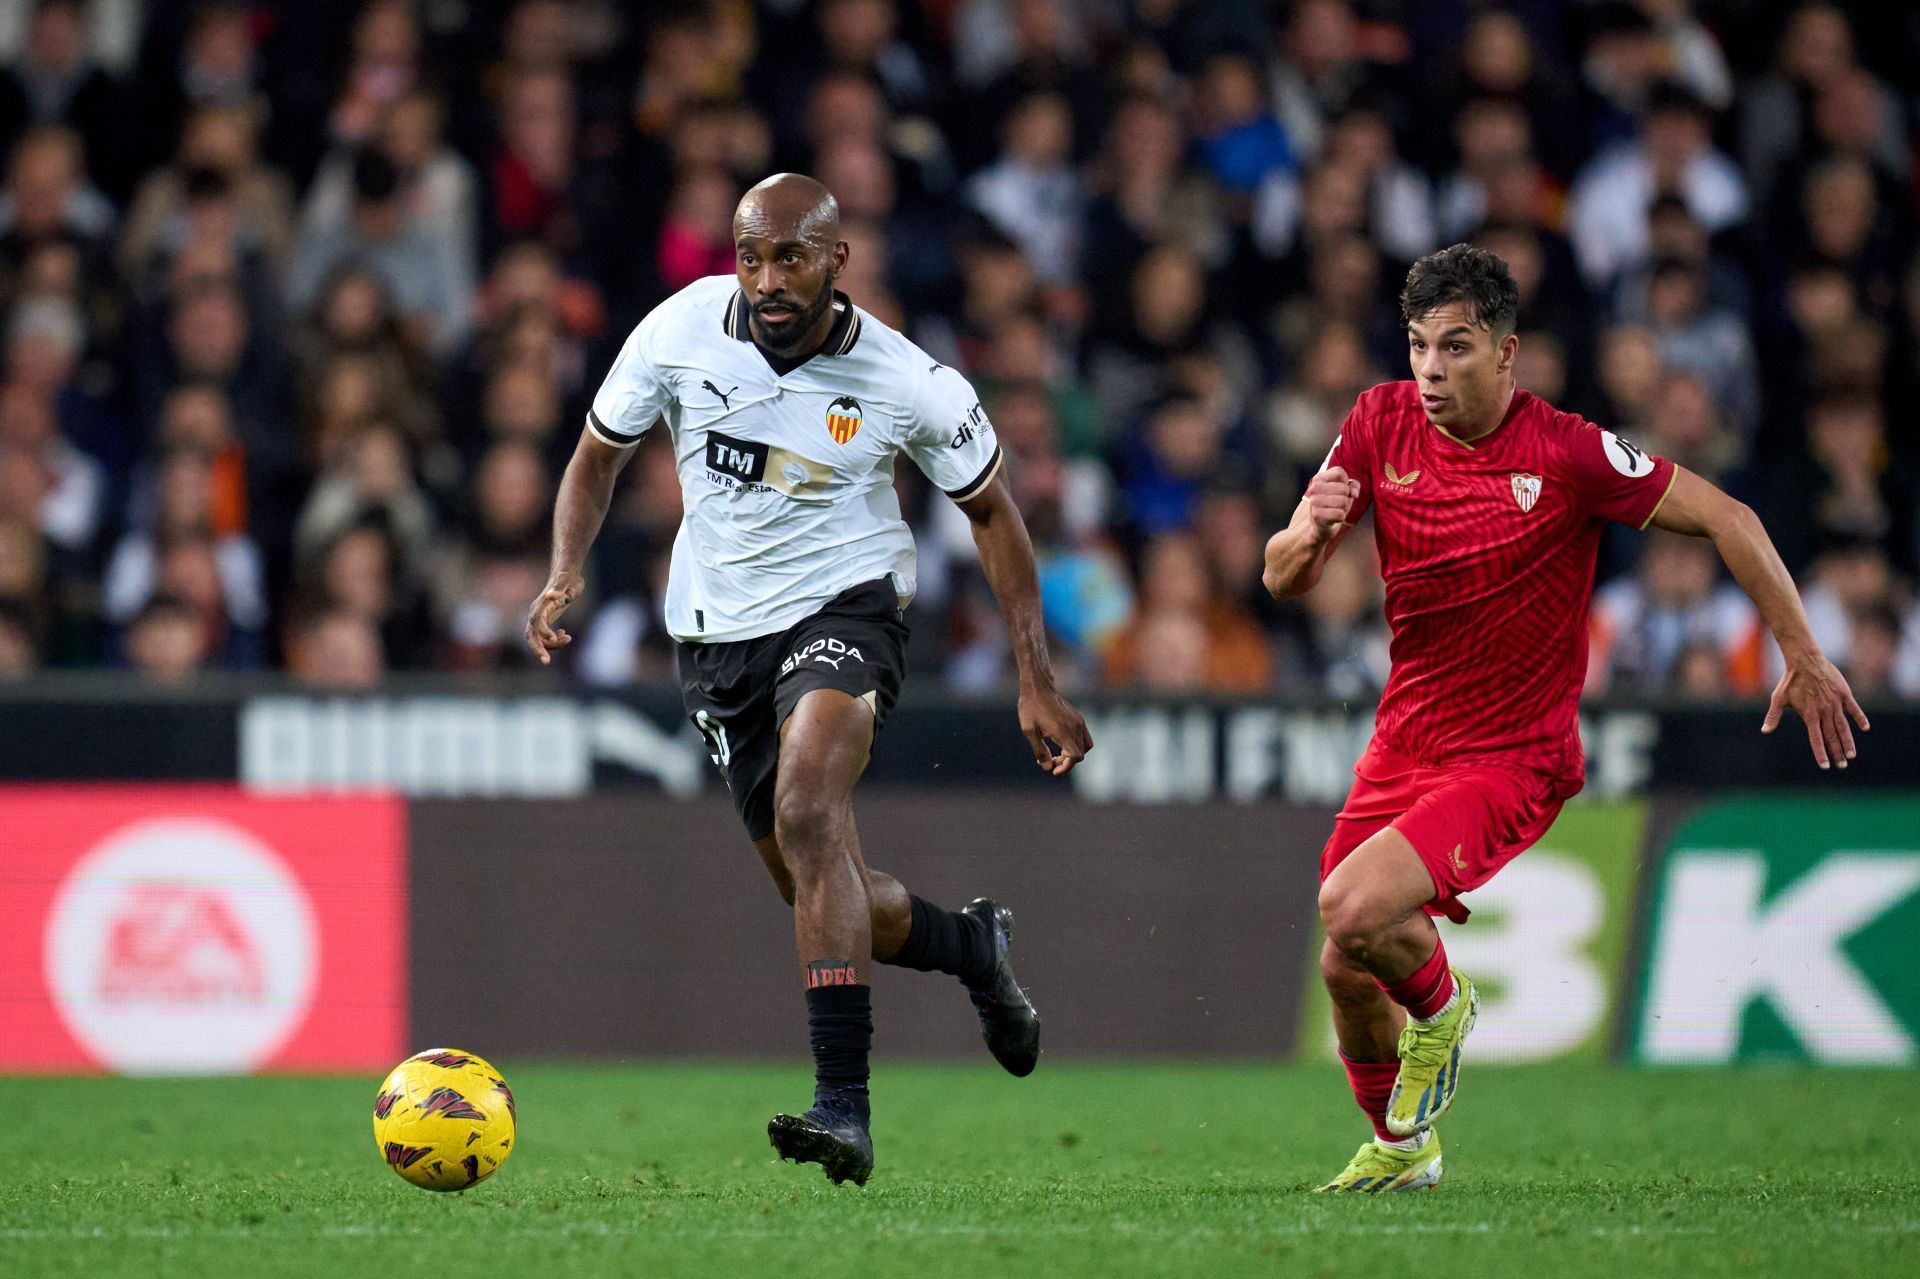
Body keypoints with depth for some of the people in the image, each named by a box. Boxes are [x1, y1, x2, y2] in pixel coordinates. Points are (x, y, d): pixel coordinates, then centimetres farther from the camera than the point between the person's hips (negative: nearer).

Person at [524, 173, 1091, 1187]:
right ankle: (972, 945, 41)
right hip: (716, 635, 4)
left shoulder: (907, 385, -14)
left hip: (843, 607, -4)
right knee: (828, 900, 6)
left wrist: (1036, 682, -1)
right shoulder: (681, 330, -10)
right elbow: (598, 455, 6)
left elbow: (990, 509, 1)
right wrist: (565, 575, -13)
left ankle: (842, 1107, -32)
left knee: (806, 811, -31)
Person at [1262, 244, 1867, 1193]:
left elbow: (1727, 519, -9)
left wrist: (1803, 655, -10)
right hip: (1402, 745, 5)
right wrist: (1311, 534, -25)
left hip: (1511, 760, -5)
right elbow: (1282, 580, -1)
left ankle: (1441, 1006, 9)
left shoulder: (1567, 453, -16)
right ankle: (1400, 1149, 37)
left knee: (1354, 910, -25)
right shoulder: (1382, 423, -3)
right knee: (1346, 972, 8)